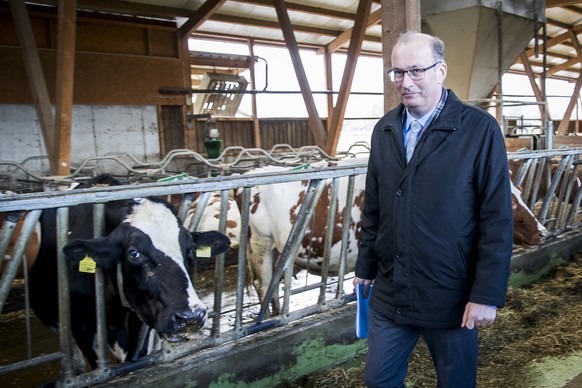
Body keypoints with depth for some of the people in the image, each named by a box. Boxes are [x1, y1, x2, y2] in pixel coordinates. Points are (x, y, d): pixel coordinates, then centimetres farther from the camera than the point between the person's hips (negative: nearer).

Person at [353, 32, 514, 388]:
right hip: (389, 293, 4)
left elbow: (497, 219, -12)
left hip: (451, 297, -4)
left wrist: (487, 294, -14)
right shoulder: (384, 130, 4)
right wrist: (365, 267, 12)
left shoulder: (480, 129, -11)